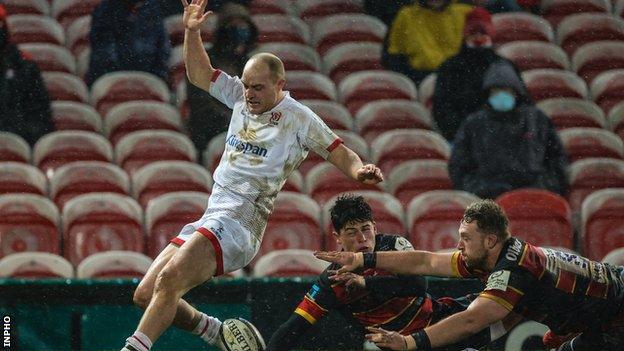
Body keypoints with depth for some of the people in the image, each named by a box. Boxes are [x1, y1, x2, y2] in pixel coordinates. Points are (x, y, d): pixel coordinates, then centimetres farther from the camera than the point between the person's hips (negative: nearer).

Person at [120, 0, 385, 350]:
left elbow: (340, 152, 1)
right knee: (146, 295, 3)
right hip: (210, 219, 8)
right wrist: (192, 32, 13)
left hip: (239, 222, -8)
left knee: (169, 279, -30)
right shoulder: (241, 96, 15)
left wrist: (359, 170, -20)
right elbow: (200, 74, 26)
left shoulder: (298, 118, -2)